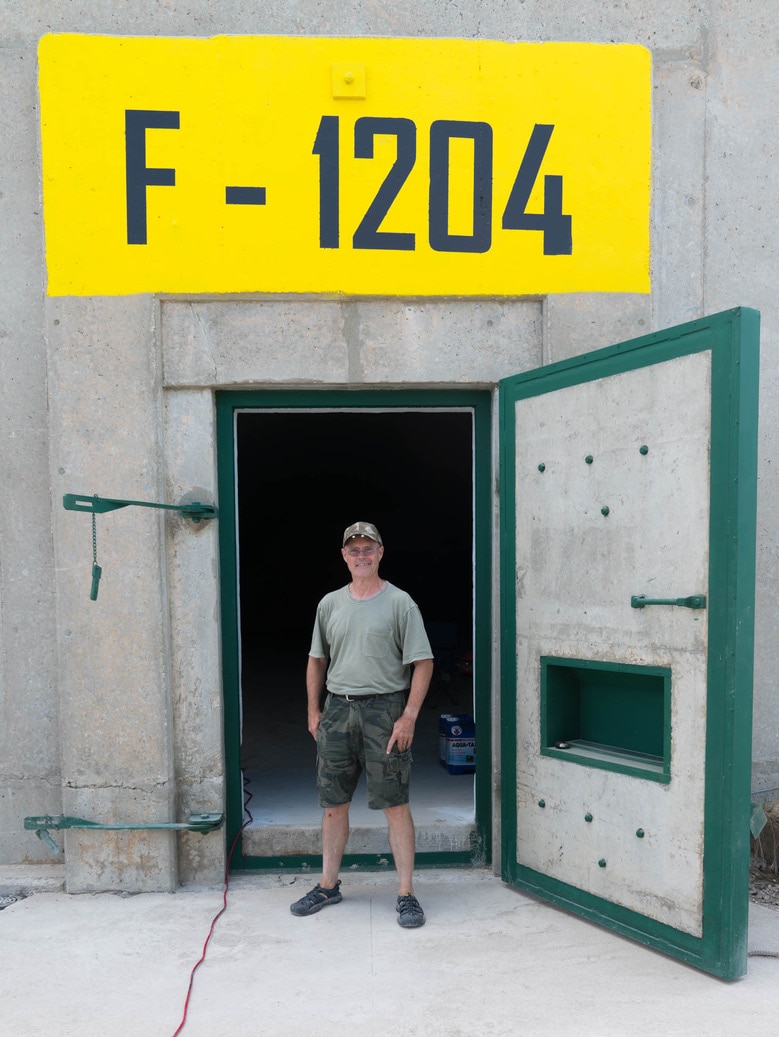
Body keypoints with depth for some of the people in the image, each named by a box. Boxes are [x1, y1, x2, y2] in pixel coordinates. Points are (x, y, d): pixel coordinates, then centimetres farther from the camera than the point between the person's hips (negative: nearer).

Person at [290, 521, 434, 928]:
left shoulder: (399, 603, -4)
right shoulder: (330, 604, 10)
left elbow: (422, 662, -6)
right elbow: (317, 660, 17)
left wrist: (409, 716, -12)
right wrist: (314, 711, 12)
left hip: (384, 710, -4)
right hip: (337, 710, 5)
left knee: (395, 803, 0)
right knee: (333, 802, 13)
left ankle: (406, 894, 13)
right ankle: (328, 885, 30)